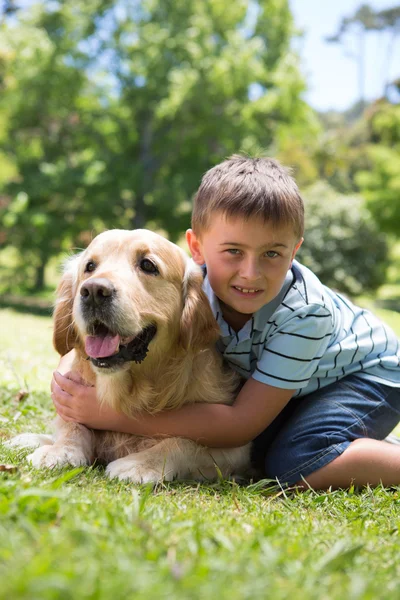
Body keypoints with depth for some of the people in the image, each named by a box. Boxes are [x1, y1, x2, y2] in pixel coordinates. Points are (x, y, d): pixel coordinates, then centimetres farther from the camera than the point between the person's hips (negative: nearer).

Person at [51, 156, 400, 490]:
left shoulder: (305, 312, -37)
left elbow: (242, 424, -36)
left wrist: (114, 415, -41)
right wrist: (67, 376, -41)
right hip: (285, 383, 6)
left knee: (295, 464, -29)